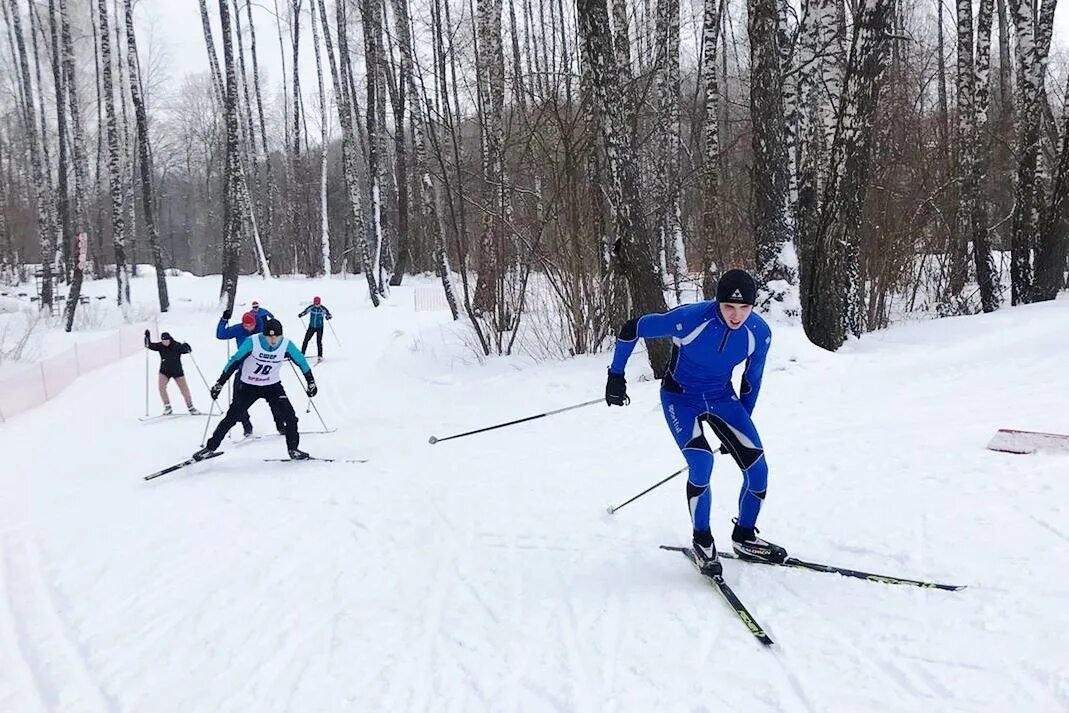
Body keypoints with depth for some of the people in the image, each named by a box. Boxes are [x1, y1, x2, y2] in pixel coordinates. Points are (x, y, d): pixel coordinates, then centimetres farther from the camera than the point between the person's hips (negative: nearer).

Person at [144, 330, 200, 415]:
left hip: (177, 371, -2)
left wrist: (187, 348, -40)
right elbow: (149, 345, -11)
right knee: (161, 387, -17)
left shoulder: (177, 346, -17)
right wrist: (147, 337, -26)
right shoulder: (160, 346, -9)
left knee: (185, 390, 3)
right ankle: (168, 407, -4)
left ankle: (191, 408, 20)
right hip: (164, 371, 2)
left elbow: (187, 350, -17)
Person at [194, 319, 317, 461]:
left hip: (272, 386, 2)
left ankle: (293, 449, 8)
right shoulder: (252, 342, -23)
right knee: (231, 417, -1)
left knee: (289, 416, -10)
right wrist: (219, 383, -15)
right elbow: (234, 361, -16)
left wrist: (311, 382, 2)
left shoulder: (286, 345, -17)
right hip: (249, 386, -1)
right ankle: (210, 447, 14)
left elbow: (301, 361, -1)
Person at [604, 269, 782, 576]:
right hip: (680, 398, -4)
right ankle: (702, 542, -2)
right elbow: (631, 329, -17)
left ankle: (744, 538, 18)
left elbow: (751, 380, 2)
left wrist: (742, 424, 11)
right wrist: (616, 376, -10)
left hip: (722, 398, 4)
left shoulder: (759, 332, -17)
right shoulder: (689, 319, -30)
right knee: (701, 464, -25)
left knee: (757, 468, -6)